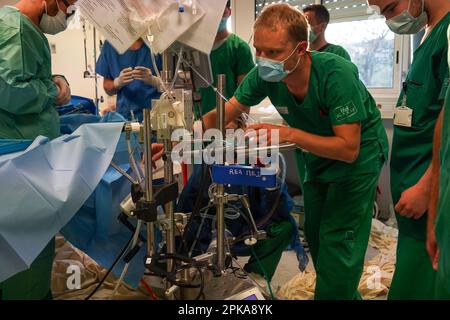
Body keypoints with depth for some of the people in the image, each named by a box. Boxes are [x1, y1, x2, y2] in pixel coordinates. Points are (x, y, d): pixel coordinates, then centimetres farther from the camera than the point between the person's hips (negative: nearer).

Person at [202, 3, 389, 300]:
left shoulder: (337, 73, -34)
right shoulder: (264, 75, -20)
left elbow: (349, 148, -33)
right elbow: (221, 115, -15)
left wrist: (289, 133, -41)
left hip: (359, 154, -6)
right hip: (319, 154, 6)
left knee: (336, 240, -6)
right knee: (315, 234, 14)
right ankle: (346, 293, 34)